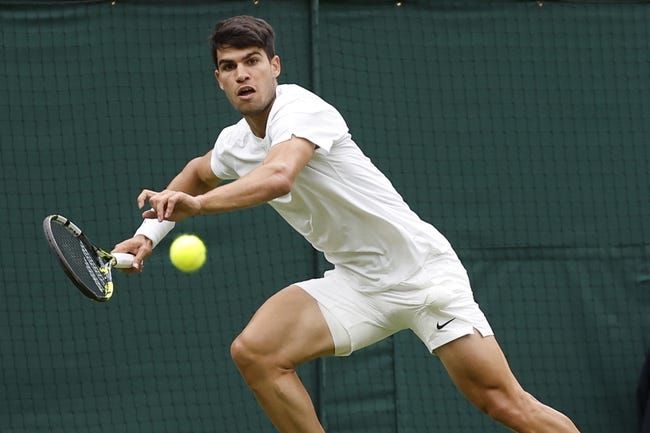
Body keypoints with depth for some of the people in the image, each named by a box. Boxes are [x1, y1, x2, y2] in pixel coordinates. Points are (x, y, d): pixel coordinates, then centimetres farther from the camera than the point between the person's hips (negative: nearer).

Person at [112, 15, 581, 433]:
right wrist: (150, 231, 18)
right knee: (254, 351, -14)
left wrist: (195, 204, -50)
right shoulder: (235, 143, 7)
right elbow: (199, 172, 31)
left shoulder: (300, 108, -18)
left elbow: (278, 177, -39)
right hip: (357, 283, 7)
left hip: (423, 271, -7)